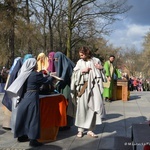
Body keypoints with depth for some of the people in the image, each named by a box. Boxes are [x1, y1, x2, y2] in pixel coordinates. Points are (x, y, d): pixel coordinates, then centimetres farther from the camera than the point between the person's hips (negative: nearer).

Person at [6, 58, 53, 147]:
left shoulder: (25, 74, 9)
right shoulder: (36, 74, -12)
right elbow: (47, 81, -2)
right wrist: (52, 76, 15)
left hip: (24, 98, 7)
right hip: (32, 98, -7)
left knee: (23, 116, 15)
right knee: (33, 117, -1)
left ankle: (21, 136, 28)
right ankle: (33, 140, 3)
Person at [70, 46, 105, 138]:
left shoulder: (96, 61, 6)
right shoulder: (79, 62, 7)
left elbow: (101, 74, 12)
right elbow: (74, 74, 4)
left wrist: (101, 68, -7)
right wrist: (82, 71, -10)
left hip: (94, 87, 0)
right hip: (82, 87, 0)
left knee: (93, 108, 0)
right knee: (82, 108, -3)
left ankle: (90, 130, 11)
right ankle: (80, 130, 8)